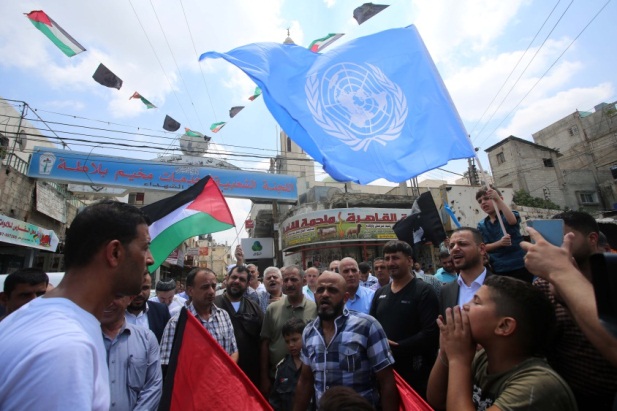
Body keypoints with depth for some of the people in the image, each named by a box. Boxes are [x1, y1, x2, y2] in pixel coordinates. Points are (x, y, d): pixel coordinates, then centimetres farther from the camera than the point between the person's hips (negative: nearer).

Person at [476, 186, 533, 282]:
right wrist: (499, 243, -21)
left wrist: (497, 199, -38)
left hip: (520, 266, -3)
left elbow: (512, 221, -29)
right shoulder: (482, 225, 5)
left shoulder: (509, 215, -3)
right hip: (499, 270, 3)